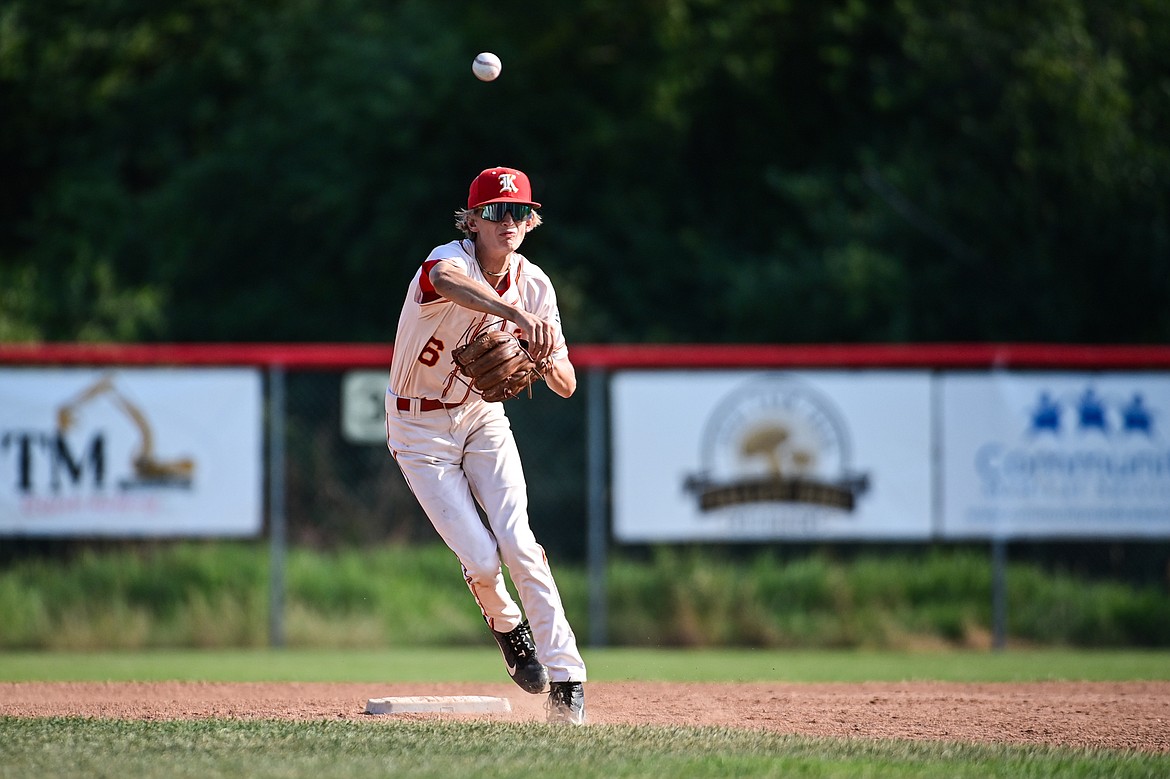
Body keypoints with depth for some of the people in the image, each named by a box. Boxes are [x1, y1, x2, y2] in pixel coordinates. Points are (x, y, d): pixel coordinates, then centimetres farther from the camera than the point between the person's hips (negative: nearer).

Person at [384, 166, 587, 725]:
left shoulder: (534, 284, -9)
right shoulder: (451, 259, -26)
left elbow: (567, 386, -5)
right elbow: (447, 281, -55)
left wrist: (545, 359, -30)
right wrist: (516, 316, -71)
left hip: (482, 417, 4)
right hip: (419, 430, -4)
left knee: (517, 543, -14)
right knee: (481, 558, -11)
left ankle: (566, 678, -8)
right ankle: (505, 623, 24)